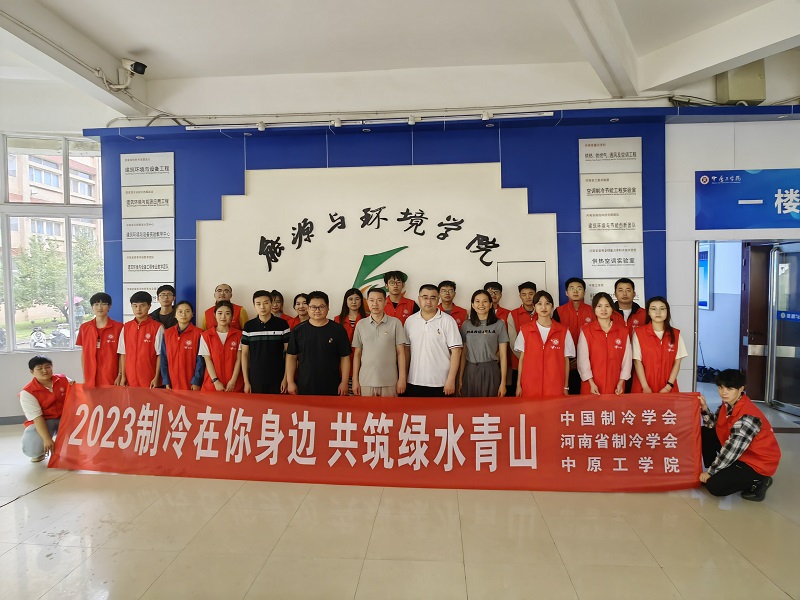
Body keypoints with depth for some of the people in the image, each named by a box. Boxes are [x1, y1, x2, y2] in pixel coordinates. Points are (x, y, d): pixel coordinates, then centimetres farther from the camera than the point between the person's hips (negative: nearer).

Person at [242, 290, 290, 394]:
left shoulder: (282, 324, -2)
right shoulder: (248, 326, 2)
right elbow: (245, 354, 6)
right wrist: (246, 381, 2)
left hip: (277, 380, -1)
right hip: (255, 380, 1)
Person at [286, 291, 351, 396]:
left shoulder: (338, 330, -1)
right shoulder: (298, 331, 4)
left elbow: (345, 357, 1)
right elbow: (291, 357, 7)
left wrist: (344, 382, -4)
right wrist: (290, 382, 2)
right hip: (304, 388, 1)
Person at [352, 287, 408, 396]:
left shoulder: (395, 323, -1)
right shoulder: (360, 324, 5)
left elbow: (400, 352, 1)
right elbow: (357, 354, 8)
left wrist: (402, 378, -3)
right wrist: (355, 380, 4)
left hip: (389, 382, -1)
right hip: (366, 382, 2)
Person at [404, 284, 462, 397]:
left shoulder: (448, 321, -4)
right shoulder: (410, 321, 6)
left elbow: (456, 351, -7)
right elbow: (406, 349, 10)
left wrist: (451, 380, -11)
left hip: (440, 383, -3)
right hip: (414, 382, 3)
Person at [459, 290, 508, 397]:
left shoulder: (499, 324, -1)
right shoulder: (466, 325, 6)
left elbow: (503, 355, -1)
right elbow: (463, 354, 8)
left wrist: (503, 382, -5)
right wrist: (460, 379, 5)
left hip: (491, 372, -2)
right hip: (470, 372, 2)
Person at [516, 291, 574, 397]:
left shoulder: (563, 331, 4)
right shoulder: (525, 330, 4)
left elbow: (566, 360, 6)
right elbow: (522, 358, 6)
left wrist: (566, 387, 4)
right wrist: (518, 385, 4)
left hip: (555, 388, 0)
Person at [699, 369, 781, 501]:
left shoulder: (747, 417, -31)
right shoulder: (728, 404, -5)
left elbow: (732, 451, -27)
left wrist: (710, 471, -18)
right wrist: (704, 409, -14)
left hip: (759, 462, -9)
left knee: (713, 486, -16)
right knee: (705, 432, 2)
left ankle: (758, 481, 1)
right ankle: (721, 472, 13)